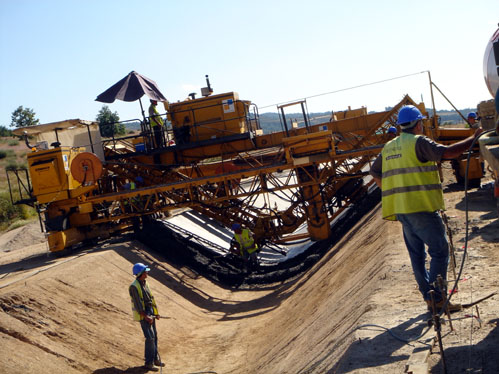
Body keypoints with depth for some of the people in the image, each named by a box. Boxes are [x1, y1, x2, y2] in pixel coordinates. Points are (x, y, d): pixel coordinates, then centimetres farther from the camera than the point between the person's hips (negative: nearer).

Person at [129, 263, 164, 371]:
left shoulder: (144, 283, 10)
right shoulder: (134, 286, -17)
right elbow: (137, 303, -20)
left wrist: (156, 313, 13)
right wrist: (146, 317, -22)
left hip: (150, 312, 9)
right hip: (142, 314, -8)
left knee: (154, 336, 14)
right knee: (150, 338, -9)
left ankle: (155, 359, 26)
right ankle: (149, 363, -1)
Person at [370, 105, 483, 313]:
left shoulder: (389, 147, 15)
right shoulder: (418, 142, -8)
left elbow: (375, 172, 25)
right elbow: (449, 152, -18)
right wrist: (474, 138, -6)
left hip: (401, 209, 8)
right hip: (421, 207, -8)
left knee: (417, 254, 11)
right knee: (439, 250, -2)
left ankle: (428, 297, 16)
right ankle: (437, 298, -7)